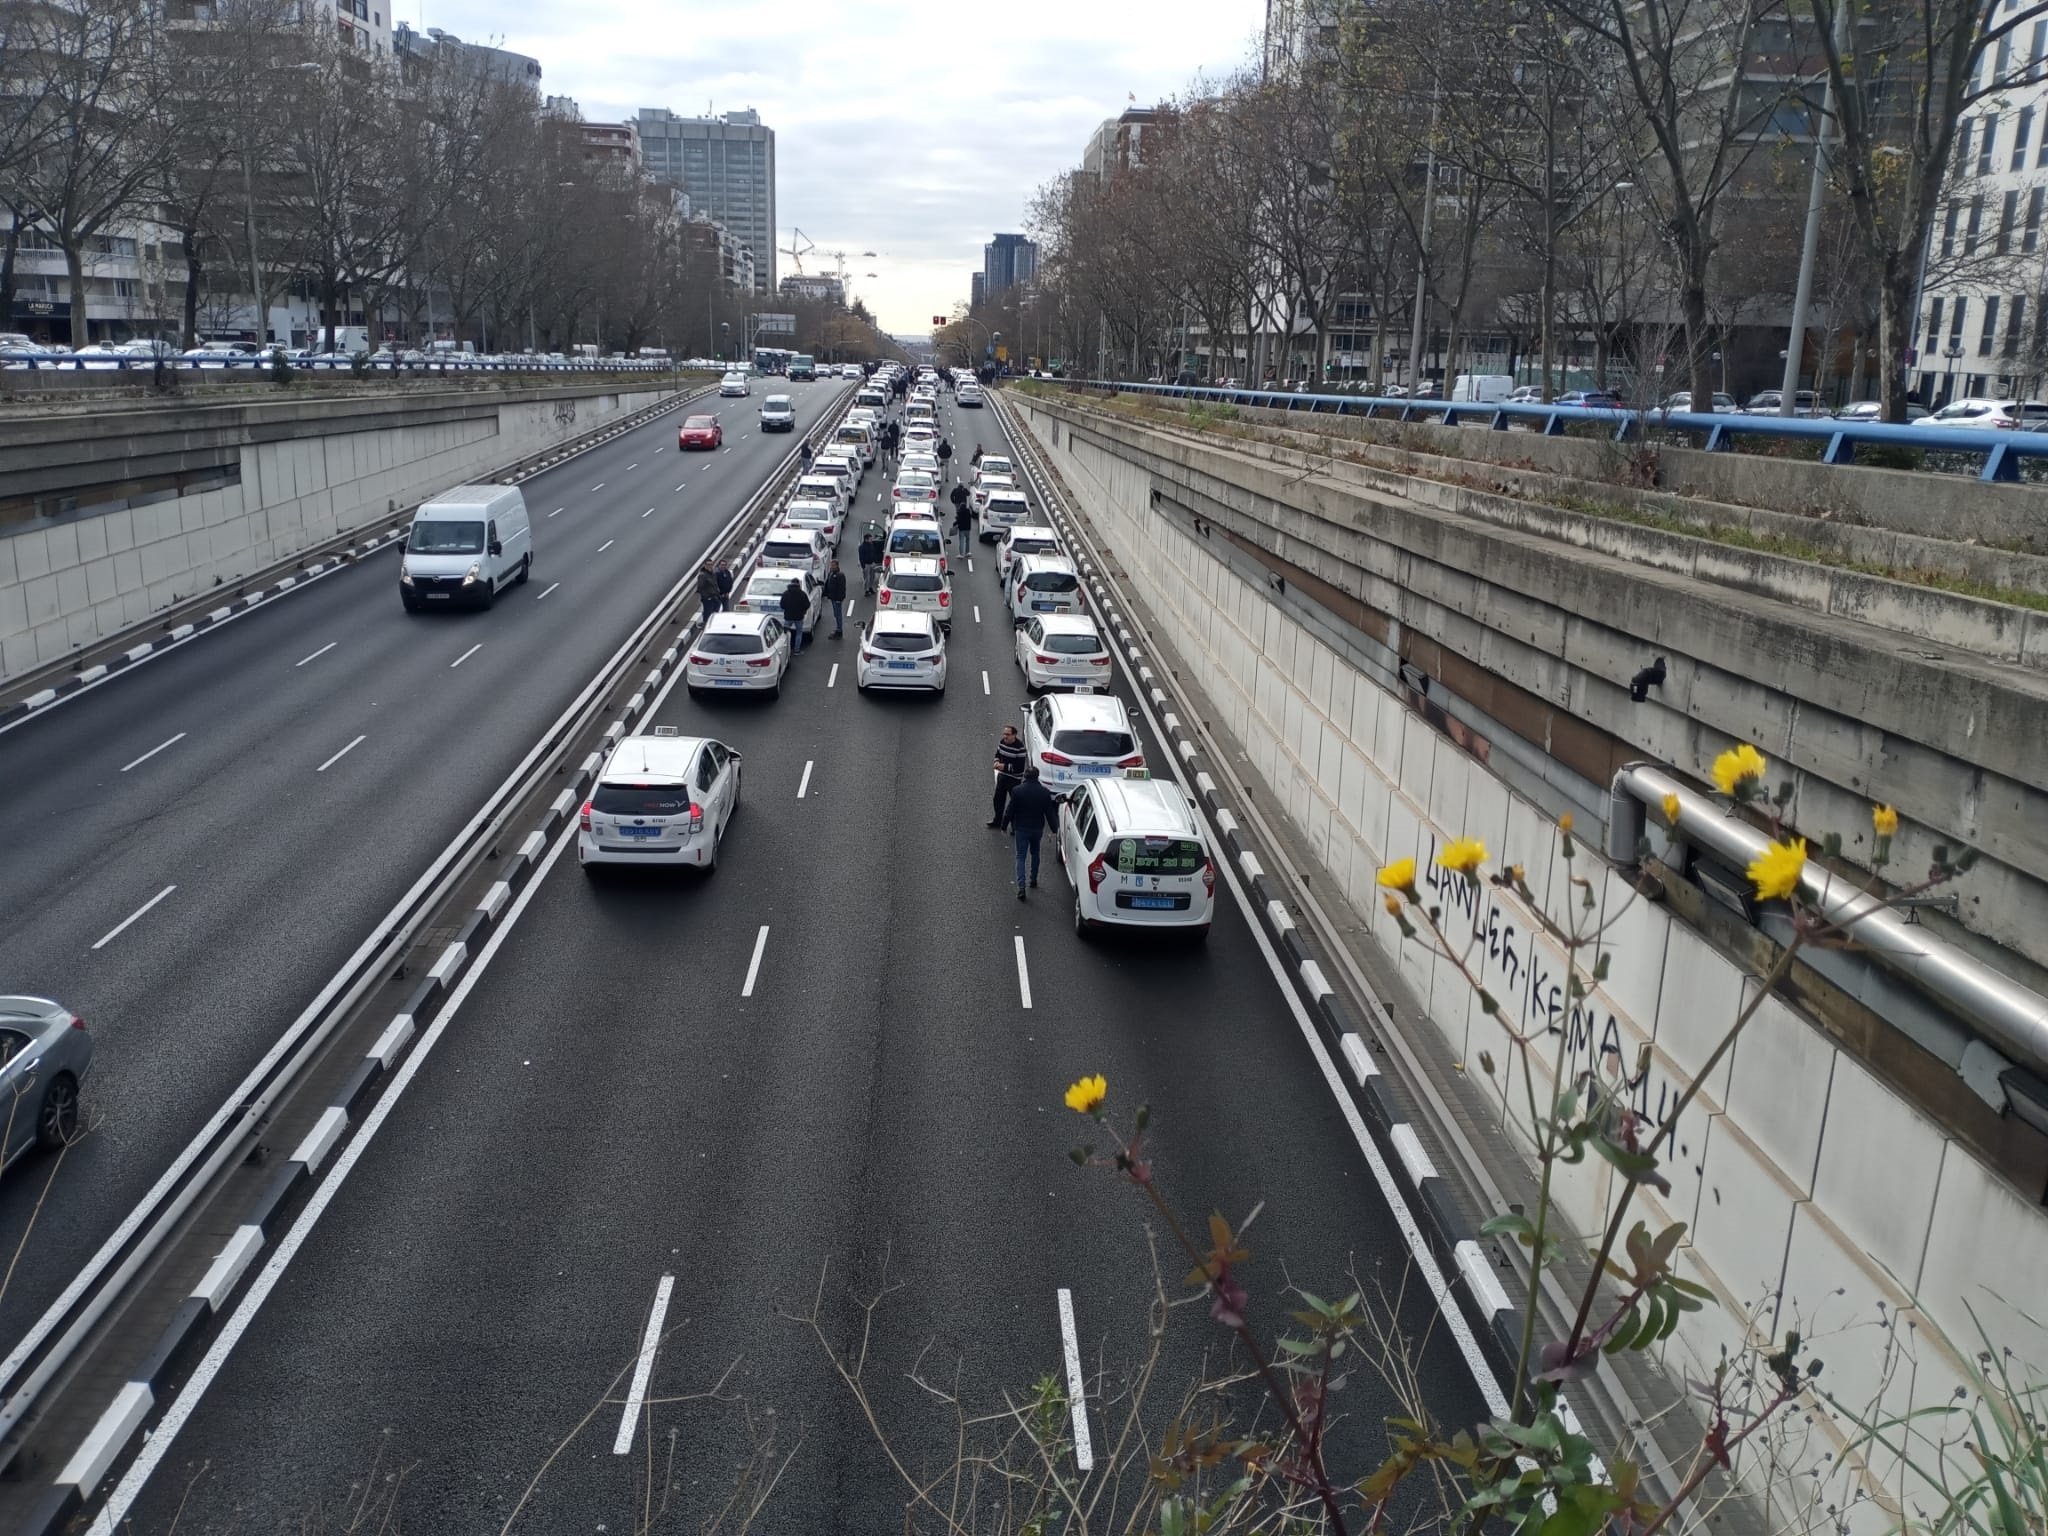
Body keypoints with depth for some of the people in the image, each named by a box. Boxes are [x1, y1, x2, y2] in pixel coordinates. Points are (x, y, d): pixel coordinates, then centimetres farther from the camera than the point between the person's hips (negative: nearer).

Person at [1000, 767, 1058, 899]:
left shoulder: (1017, 791, -14)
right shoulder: (1045, 792, -7)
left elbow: (1009, 811, -10)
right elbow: (1050, 813, -1)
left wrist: (1004, 826, 2)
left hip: (1021, 829, -3)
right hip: (1037, 828, 3)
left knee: (1021, 857, 0)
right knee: (1035, 853, 25)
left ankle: (1021, 887, -12)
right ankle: (1033, 879, 36)